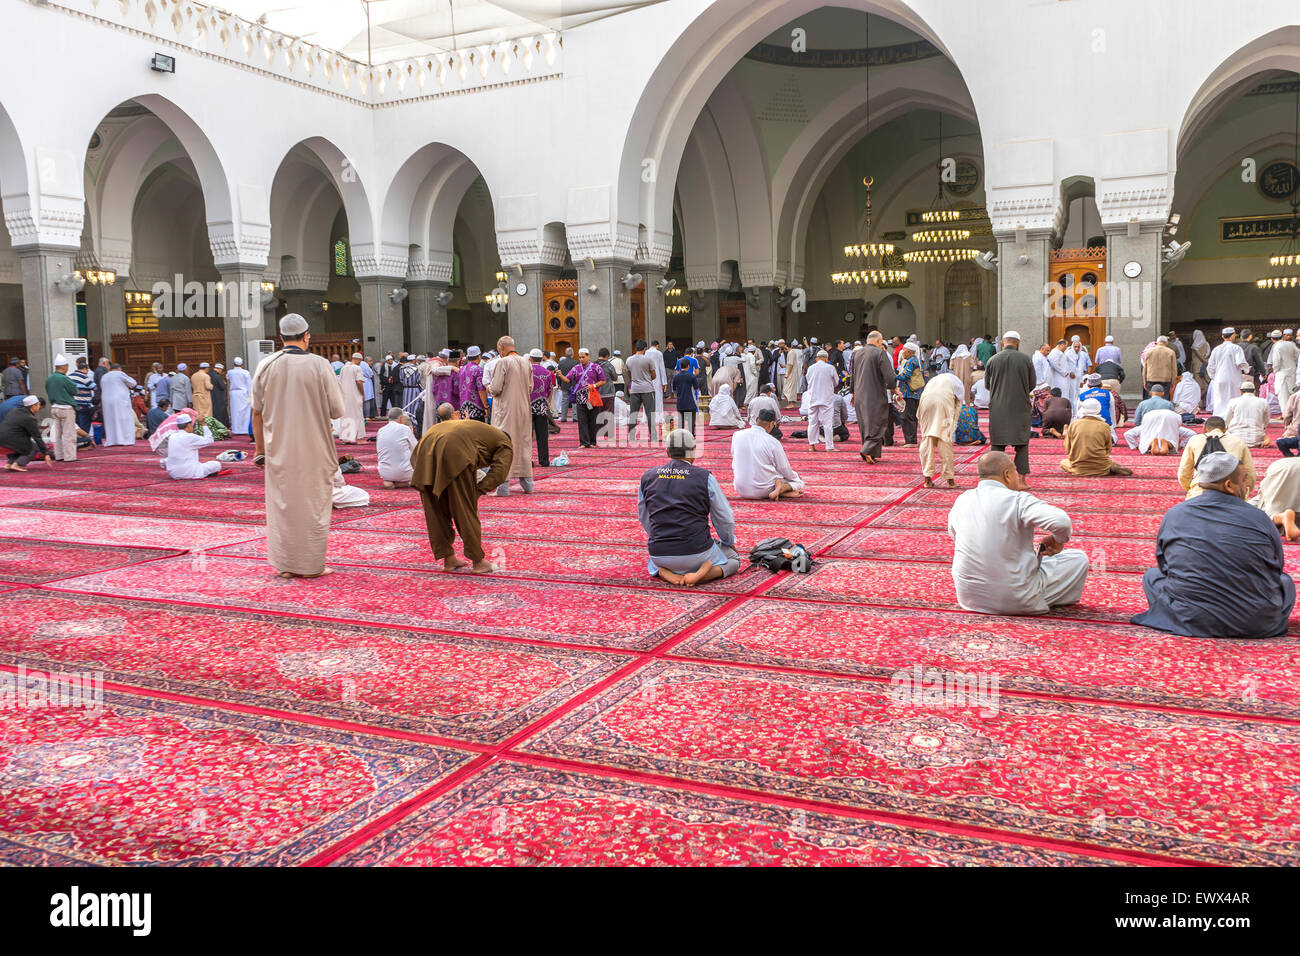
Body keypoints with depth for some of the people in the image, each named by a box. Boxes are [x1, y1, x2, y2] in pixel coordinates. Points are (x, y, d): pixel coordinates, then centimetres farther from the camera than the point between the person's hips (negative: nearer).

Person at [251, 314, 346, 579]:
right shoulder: (319, 365, -10)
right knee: (313, 505, 8)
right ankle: (311, 565, 14)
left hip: (278, 450, 3)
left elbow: (257, 412, 5)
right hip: (314, 450, -3)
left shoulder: (266, 365, -1)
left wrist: (260, 448, 14)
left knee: (281, 504, 12)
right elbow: (337, 410, -8)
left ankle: (285, 564, 20)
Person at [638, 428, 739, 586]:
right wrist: (730, 542, 22)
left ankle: (666, 573, 2)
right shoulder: (705, 478, -6)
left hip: (661, 554, 3)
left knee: (652, 561, 39)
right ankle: (700, 575, -6)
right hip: (698, 553, -3)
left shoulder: (647, 477, 3)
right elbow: (725, 519, 2)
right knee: (734, 559, 25)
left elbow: (644, 519, 14)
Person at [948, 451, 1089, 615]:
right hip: (1016, 602, -6)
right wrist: (1058, 540, -4)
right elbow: (1061, 521, -29)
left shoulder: (961, 500, 1)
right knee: (1079, 559, 10)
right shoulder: (1018, 500, -17)